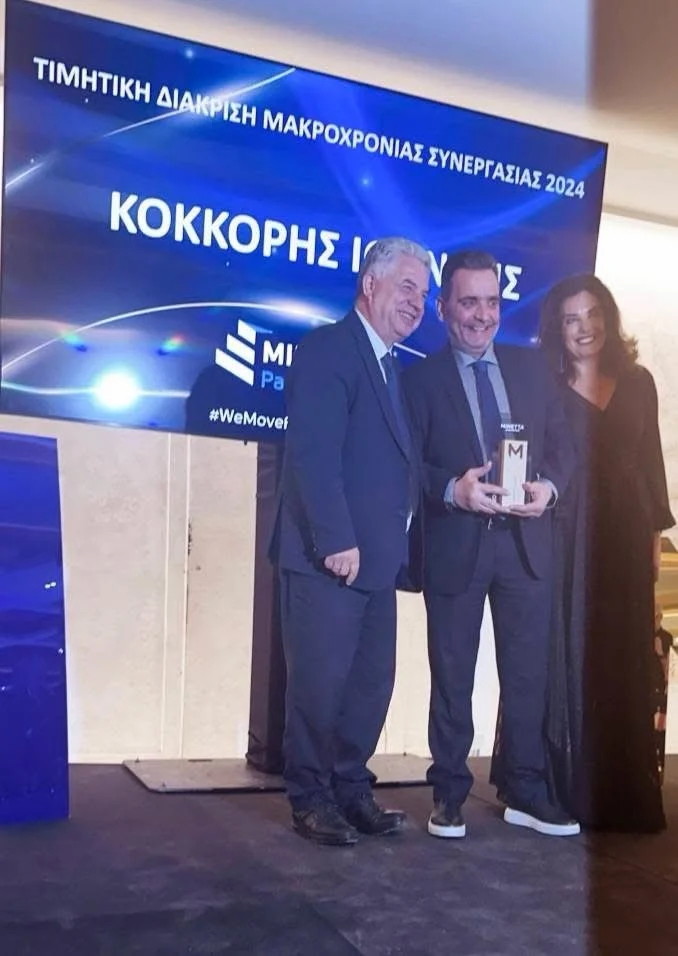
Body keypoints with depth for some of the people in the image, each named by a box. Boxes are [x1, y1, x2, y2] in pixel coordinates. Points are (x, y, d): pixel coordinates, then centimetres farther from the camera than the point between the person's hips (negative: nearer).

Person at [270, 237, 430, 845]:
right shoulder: (327, 348, -8)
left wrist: (396, 545, 7)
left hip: (376, 559, 9)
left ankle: (352, 788, 26)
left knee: (372, 682, 13)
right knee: (320, 683, 1)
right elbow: (313, 453, -18)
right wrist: (336, 540, -22)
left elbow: (394, 463, 16)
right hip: (329, 557, -9)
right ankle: (311, 798, 16)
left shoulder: (392, 366, 20)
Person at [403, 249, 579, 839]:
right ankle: (449, 793, 22)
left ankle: (526, 792, 23)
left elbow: (563, 443, 9)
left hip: (526, 541, 3)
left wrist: (549, 486, -11)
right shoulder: (422, 377, 0)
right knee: (452, 676, 8)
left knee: (528, 673, 9)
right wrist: (453, 489, -22)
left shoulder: (531, 366, 10)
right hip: (455, 545, -3)